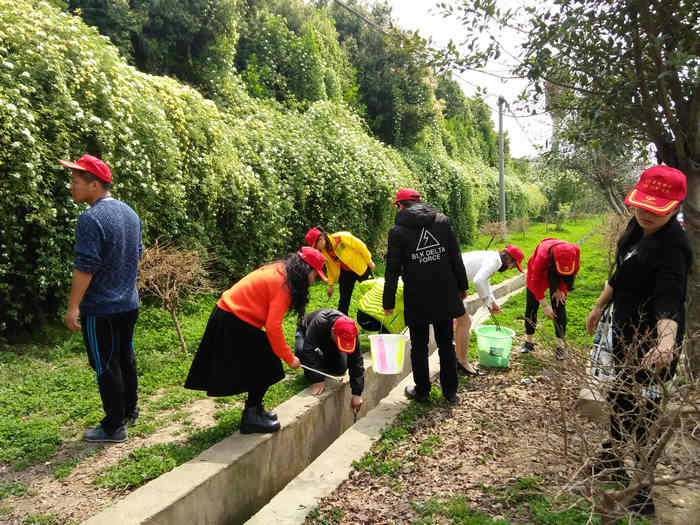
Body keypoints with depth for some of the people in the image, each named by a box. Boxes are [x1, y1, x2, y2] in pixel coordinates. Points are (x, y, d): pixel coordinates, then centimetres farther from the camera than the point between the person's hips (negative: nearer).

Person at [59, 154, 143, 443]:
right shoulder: (129, 213, 8)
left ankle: (114, 427, 13)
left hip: (100, 309, -8)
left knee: (105, 366, 3)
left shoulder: (91, 219, -20)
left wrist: (73, 307, -17)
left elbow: (84, 267, -23)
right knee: (125, 359, 19)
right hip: (129, 303, 8)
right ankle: (129, 411, 33)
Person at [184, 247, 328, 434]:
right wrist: (289, 358, -13)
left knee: (263, 364, 15)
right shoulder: (283, 283, -21)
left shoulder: (279, 271, 8)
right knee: (266, 365, -2)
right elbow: (273, 327, -24)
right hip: (233, 323, -10)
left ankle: (255, 411, 27)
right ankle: (251, 418, 6)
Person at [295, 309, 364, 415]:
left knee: (341, 368, -17)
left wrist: (357, 393, -28)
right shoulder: (319, 323, -46)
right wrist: (317, 379, -46)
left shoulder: (350, 333, -33)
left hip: (330, 344, 3)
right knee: (301, 350, -37)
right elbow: (309, 350, -45)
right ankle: (309, 372, -7)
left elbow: (356, 363, -28)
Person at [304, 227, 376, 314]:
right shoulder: (323, 252, -11)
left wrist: (369, 261, -10)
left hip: (361, 267, -4)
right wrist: (330, 285, 4)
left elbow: (360, 246, -17)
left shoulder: (342, 237, -29)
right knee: (344, 298, 2)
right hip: (345, 272, 4)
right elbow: (330, 267, 4)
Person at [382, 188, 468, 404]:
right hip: (445, 296, 3)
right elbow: (456, 258, 4)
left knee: (419, 346, 11)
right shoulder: (442, 220, 3)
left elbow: (392, 270, -6)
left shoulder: (398, 231, -6)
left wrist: (388, 302, 0)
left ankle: (421, 391, 22)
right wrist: (462, 287, 13)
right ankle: (450, 392, 22)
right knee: (446, 343, 15)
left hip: (417, 299, -3)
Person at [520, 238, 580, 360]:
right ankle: (528, 342, 10)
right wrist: (545, 305, -32)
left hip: (559, 278, 2)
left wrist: (561, 289, -17)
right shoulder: (542, 255, -41)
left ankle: (560, 346, -1)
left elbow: (574, 272, -10)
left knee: (559, 308, -7)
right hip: (538, 274, -1)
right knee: (531, 306, -1)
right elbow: (536, 282, -31)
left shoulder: (575, 252, -33)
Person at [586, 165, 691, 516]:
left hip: (650, 343, -9)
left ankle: (643, 493, 16)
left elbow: (669, 300, -36)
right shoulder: (637, 228, 2)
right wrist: (599, 306, 23)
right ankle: (613, 456, 47)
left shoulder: (673, 247, -26)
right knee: (620, 396, 24)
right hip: (626, 333, 9)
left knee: (640, 410, 0)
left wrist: (666, 341, -52)